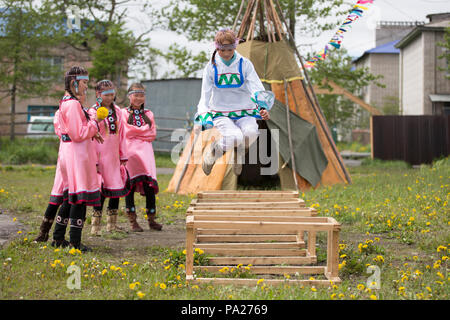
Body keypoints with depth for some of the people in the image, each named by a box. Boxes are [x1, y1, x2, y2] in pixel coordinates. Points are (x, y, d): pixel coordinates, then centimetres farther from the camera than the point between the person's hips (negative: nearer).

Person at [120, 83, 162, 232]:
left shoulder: (148, 114, 18)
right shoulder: (124, 113, 8)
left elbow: (153, 134, 7)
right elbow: (127, 132, -5)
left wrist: (136, 132, -3)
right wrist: (144, 130, -2)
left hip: (145, 150, 2)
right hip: (130, 150, -2)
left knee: (149, 184, -4)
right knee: (130, 185, -3)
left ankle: (151, 219, 3)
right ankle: (132, 221, 2)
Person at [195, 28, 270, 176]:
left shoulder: (245, 64, -2)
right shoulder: (211, 67, -1)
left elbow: (257, 89, -12)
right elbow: (205, 96, 1)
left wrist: (263, 108, -30)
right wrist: (202, 116, -15)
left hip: (244, 112, 1)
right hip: (220, 113, -1)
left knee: (251, 132, -33)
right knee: (235, 137, -32)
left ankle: (238, 153, 4)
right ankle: (213, 152, 3)